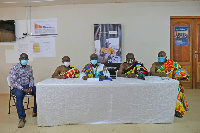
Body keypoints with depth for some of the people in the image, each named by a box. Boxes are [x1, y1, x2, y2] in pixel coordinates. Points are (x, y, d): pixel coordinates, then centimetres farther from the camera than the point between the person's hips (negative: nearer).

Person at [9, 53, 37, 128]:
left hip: (28, 86, 5)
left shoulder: (29, 68, 9)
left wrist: (30, 87, -9)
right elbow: (13, 82, -13)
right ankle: (22, 118, -31)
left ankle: (35, 111, -1)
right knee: (19, 95, -38)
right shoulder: (14, 68, -8)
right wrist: (23, 89, -23)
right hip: (18, 87, -5)